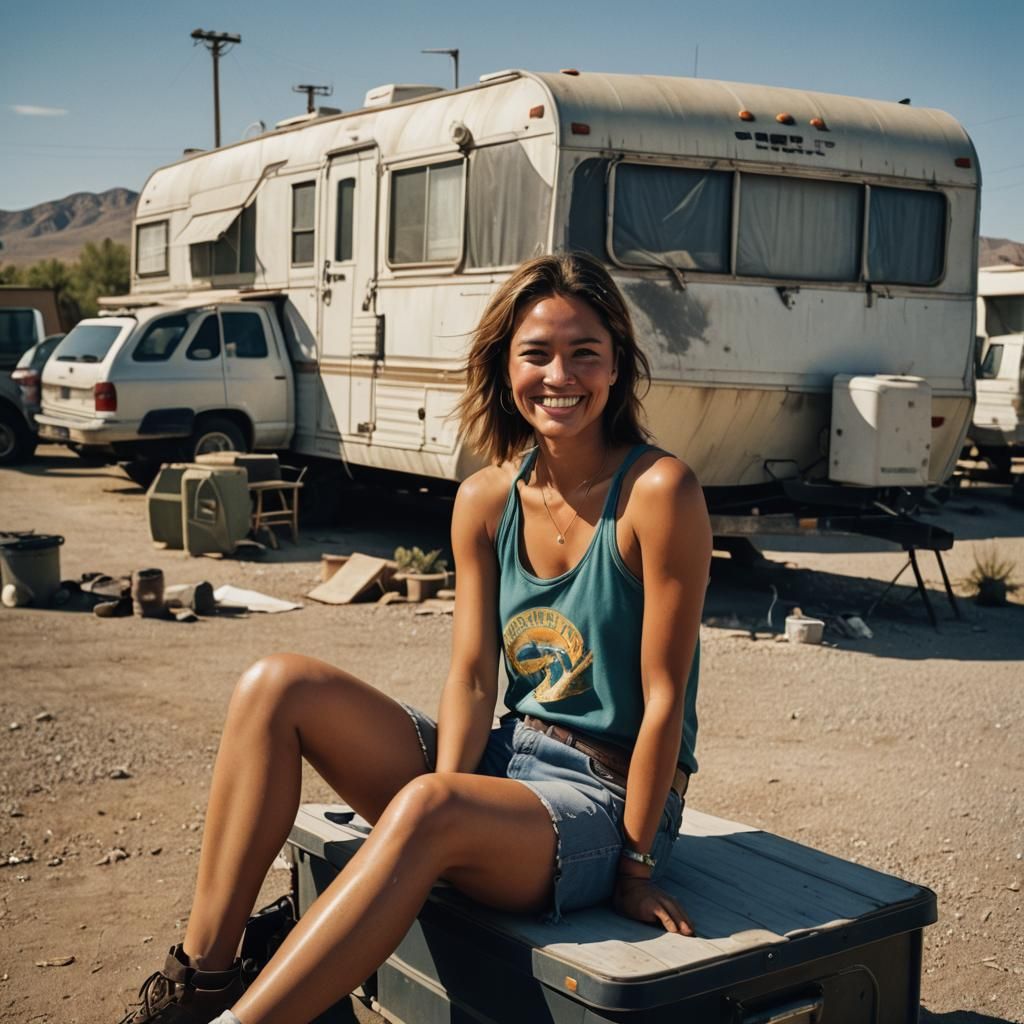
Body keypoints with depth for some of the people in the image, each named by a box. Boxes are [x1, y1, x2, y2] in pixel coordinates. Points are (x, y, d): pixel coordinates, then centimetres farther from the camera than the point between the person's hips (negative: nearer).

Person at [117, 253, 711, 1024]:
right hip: (506, 760, 6)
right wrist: (440, 809, -18)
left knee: (425, 807, -37)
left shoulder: (658, 491, -17)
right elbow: (471, 679, -3)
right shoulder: (485, 500, 1)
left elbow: (664, 695, -15)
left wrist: (635, 864, -12)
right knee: (279, 685, -10)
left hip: (609, 796, -6)